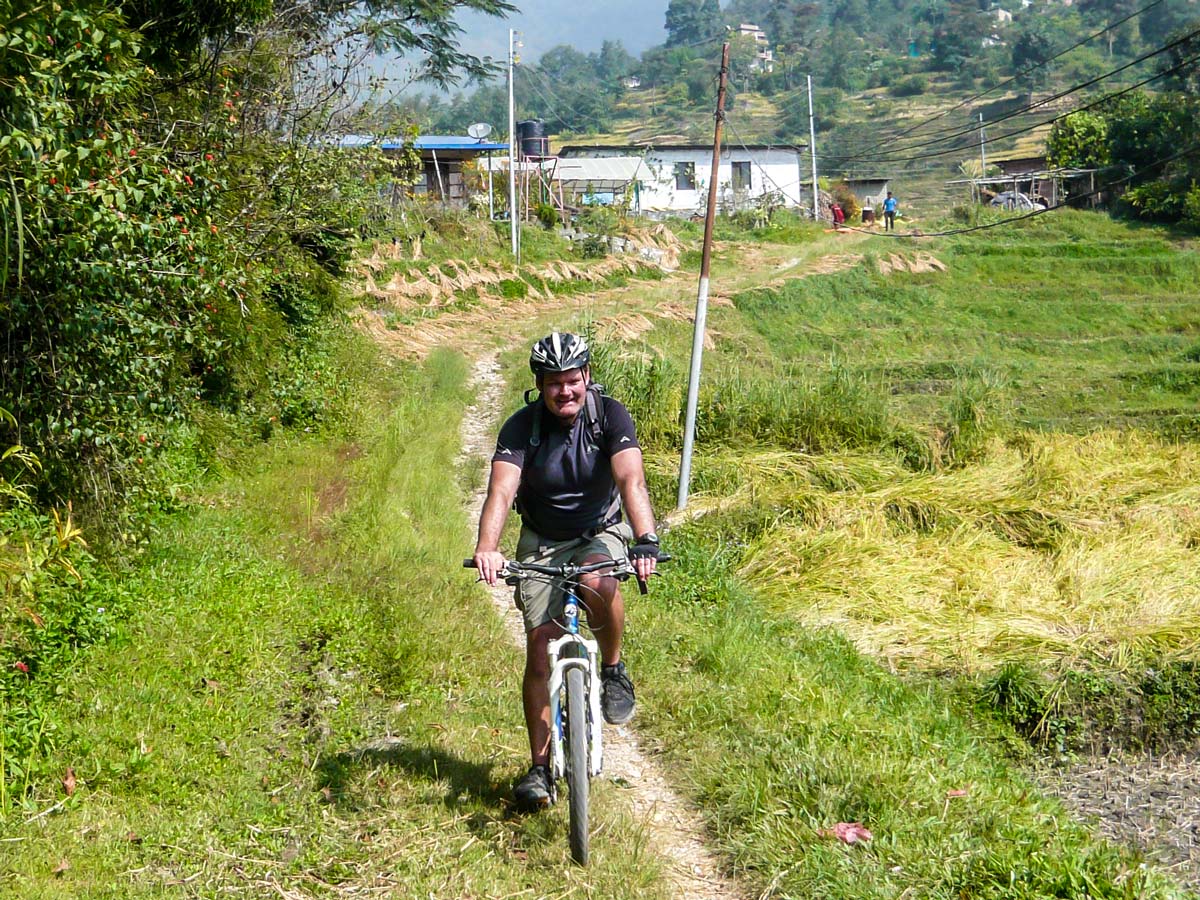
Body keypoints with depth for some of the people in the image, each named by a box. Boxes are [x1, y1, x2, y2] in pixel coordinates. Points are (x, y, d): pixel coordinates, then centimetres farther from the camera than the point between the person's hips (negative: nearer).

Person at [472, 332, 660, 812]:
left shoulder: (610, 415, -18)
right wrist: (486, 548, -50)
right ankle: (540, 767, 2)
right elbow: (501, 491, -30)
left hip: (600, 533, -1)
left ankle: (613, 671, -7)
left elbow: (632, 480, -31)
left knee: (600, 585, -36)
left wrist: (646, 541, -48)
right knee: (540, 647, -8)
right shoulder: (522, 426, -17)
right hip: (542, 542, 1)